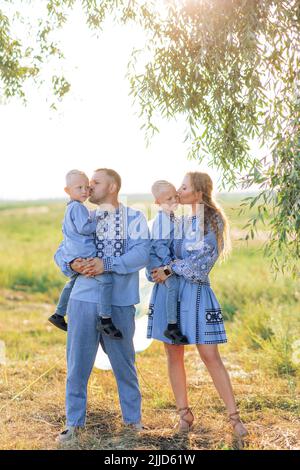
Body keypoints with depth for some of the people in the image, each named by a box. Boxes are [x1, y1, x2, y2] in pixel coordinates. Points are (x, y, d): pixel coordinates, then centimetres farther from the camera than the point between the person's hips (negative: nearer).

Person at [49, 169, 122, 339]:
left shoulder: (70, 208, 20)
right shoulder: (78, 207, -12)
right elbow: (84, 228, -21)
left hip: (73, 256, 11)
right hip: (84, 254, -11)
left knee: (72, 283, 30)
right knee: (106, 279, -19)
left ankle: (59, 314, 41)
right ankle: (105, 319, -24)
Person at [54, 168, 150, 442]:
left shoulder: (133, 218, 3)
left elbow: (141, 254, -12)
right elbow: (61, 252, 9)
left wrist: (106, 264, -22)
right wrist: (72, 264, -14)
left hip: (119, 302, -3)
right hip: (83, 299, 3)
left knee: (124, 362, 8)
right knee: (77, 362, 5)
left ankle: (133, 418, 26)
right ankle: (74, 422, 19)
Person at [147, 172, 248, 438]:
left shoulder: (213, 222, -3)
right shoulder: (181, 221, 15)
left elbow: (200, 261, -12)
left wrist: (171, 269, -10)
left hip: (195, 291, -6)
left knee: (210, 356, -6)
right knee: (174, 354, 7)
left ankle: (234, 416, 3)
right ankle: (184, 413, 19)